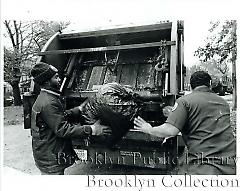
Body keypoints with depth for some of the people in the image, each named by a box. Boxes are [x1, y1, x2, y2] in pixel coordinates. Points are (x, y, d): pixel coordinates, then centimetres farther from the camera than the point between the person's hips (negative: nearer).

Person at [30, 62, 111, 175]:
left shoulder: (45, 98, 7)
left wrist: (79, 109, 16)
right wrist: (91, 130, -31)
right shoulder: (48, 103, -26)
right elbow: (62, 129, -30)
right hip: (50, 157, -10)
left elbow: (60, 116, 16)